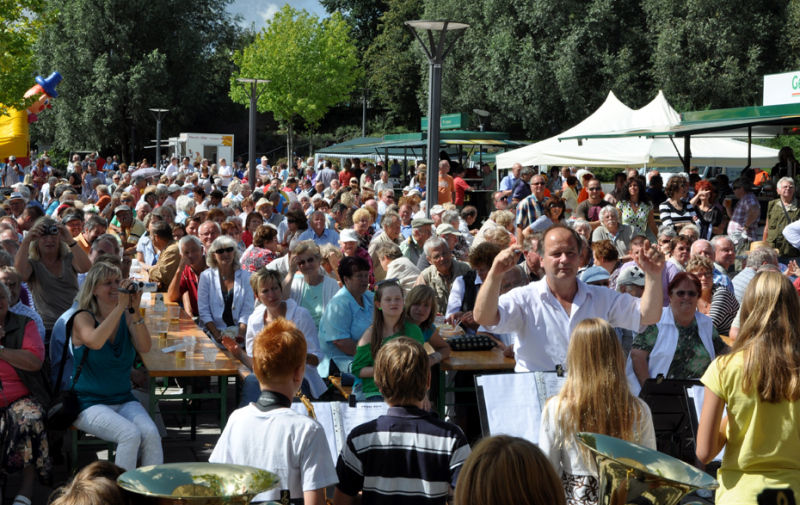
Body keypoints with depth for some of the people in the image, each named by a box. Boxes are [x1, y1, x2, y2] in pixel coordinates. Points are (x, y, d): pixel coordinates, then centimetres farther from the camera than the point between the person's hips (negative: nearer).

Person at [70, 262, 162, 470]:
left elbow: (144, 347, -10)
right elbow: (95, 342, -28)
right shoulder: (83, 318, -4)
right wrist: (120, 307, -28)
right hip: (89, 403, -4)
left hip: (124, 400, 4)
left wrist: (134, 311, -22)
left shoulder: (127, 318, 7)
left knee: (151, 433, -25)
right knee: (130, 434, -30)